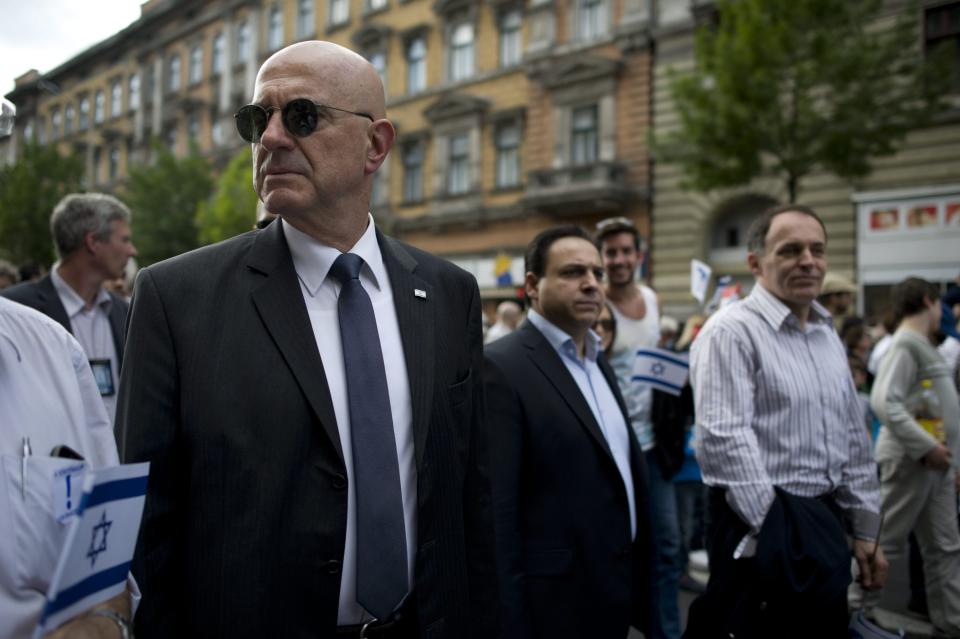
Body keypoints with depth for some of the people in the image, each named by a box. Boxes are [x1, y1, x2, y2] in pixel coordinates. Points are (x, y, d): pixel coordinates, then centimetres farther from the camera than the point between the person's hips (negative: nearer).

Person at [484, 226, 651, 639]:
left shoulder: (598, 361, 10)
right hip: (553, 601, -7)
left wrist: (640, 590, 14)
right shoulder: (502, 367, -16)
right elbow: (495, 510, -19)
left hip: (615, 594, 8)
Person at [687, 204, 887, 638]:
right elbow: (725, 440, -22)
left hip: (826, 519, 8)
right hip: (763, 524, -8)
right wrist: (773, 531, -20)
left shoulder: (827, 334, 12)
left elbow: (852, 437, 16)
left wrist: (865, 528, 15)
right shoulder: (731, 331, -14)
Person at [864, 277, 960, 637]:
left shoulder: (923, 346, 16)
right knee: (885, 542, -1)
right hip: (910, 460, -9)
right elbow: (884, 402, -24)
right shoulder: (906, 344, -13)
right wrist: (926, 447, -21)